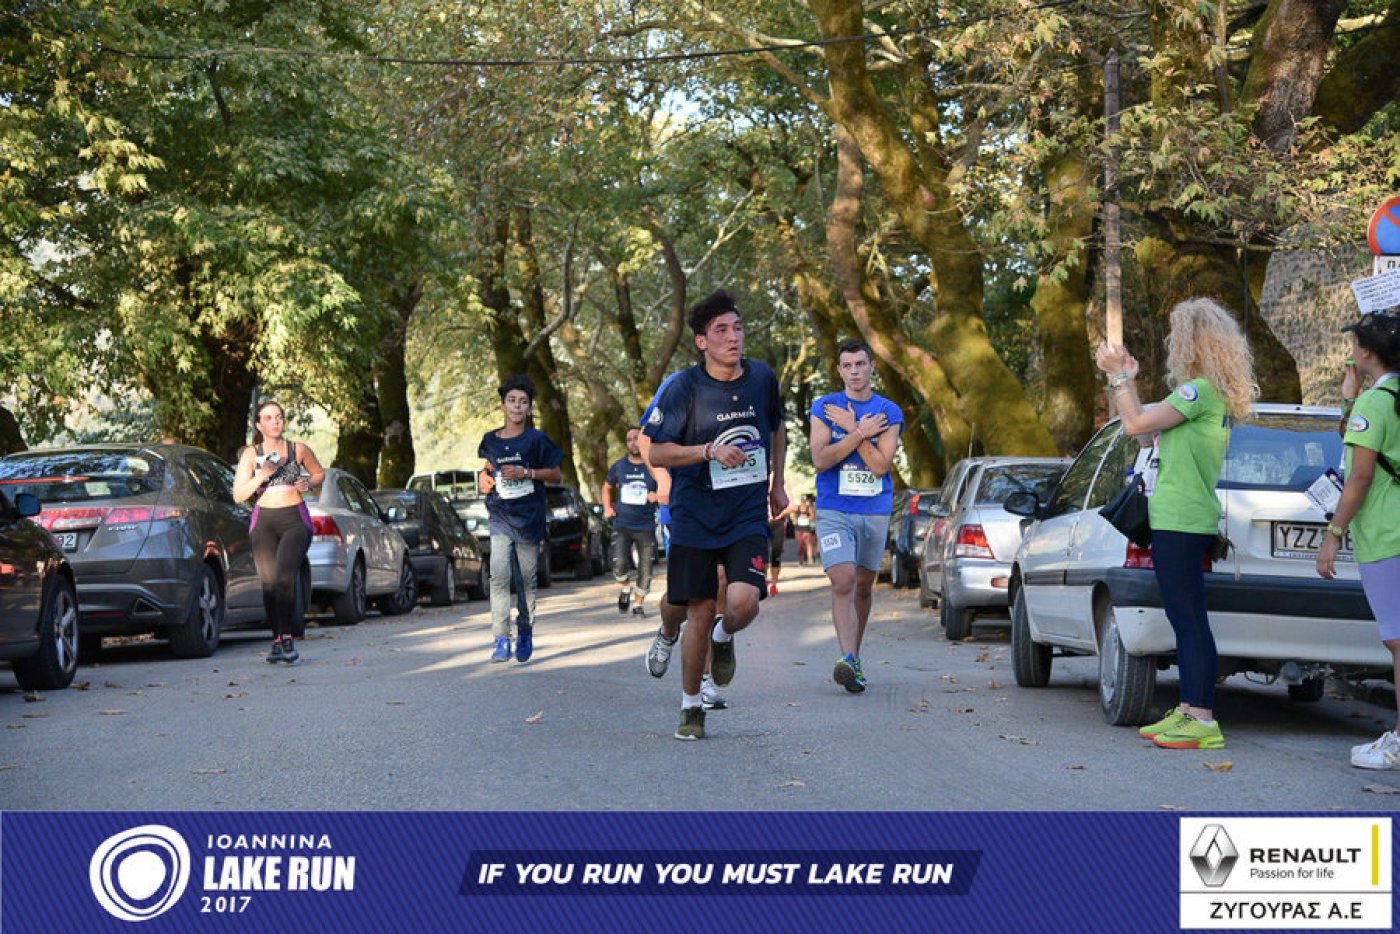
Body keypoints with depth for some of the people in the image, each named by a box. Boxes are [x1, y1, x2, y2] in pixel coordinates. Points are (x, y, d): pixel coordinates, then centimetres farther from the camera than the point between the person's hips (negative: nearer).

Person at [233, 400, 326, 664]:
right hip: (263, 522, 2)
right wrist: (262, 474, -13)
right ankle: (277, 640, 8)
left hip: (295, 520, -2)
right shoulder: (251, 454, 4)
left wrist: (309, 484, -1)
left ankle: (287, 637, -16)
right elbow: (238, 495, -1)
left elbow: (319, 473, 22)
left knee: (285, 576, -20)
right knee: (268, 582, -2)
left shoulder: (299, 449, 5)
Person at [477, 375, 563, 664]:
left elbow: (556, 473, 1)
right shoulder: (489, 441, 8)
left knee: (528, 578, 6)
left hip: (529, 517, -1)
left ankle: (525, 632, 24)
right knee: (499, 575, -14)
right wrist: (483, 479, 2)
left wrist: (526, 472, -12)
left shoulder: (536, 440, 0)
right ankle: (501, 640, -17)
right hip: (500, 516, 1)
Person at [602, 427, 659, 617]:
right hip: (622, 525, 1)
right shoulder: (619, 466, 6)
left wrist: (657, 496, -15)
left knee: (645, 570, 0)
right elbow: (607, 487, 23)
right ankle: (626, 589, 12)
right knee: (619, 564, -18)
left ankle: (638, 603, 19)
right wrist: (607, 507, 8)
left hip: (646, 526, -1)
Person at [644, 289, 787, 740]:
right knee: (699, 612, 1)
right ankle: (691, 706, 20)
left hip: (748, 516, 2)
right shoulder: (684, 388, -9)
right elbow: (656, 453, -9)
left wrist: (777, 482, 20)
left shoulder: (763, 378, 2)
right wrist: (710, 451, -22)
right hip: (695, 517, -2)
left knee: (744, 602, -18)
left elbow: (777, 428, 23)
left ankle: (724, 638, 19)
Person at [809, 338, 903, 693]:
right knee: (842, 581, -18)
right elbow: (820, 460, -10)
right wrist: (862, 432, -14)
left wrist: (851, 429, -13)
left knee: (863, 586, 11)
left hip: (875, 511, 2)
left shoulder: (889, 413, 2)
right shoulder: (823, 408, 1)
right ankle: (847, 659, -25)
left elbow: (880, 466, -9)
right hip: (833, 510, -2)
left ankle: (854, 657, 26)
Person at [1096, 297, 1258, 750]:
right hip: (1187, 520, 10)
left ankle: (1203, 720, -11)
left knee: (1190, 620, -10)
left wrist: (1119, 376, -3)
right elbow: (1147, 428, 20)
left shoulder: (1200, 390, -14)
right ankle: (1188, 710, 19)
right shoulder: (1210, 392, 16)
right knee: (1185, 619, 14)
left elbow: (1136, 424, -16)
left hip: (1180, 522, -10)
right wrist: (1124, 377, 20)